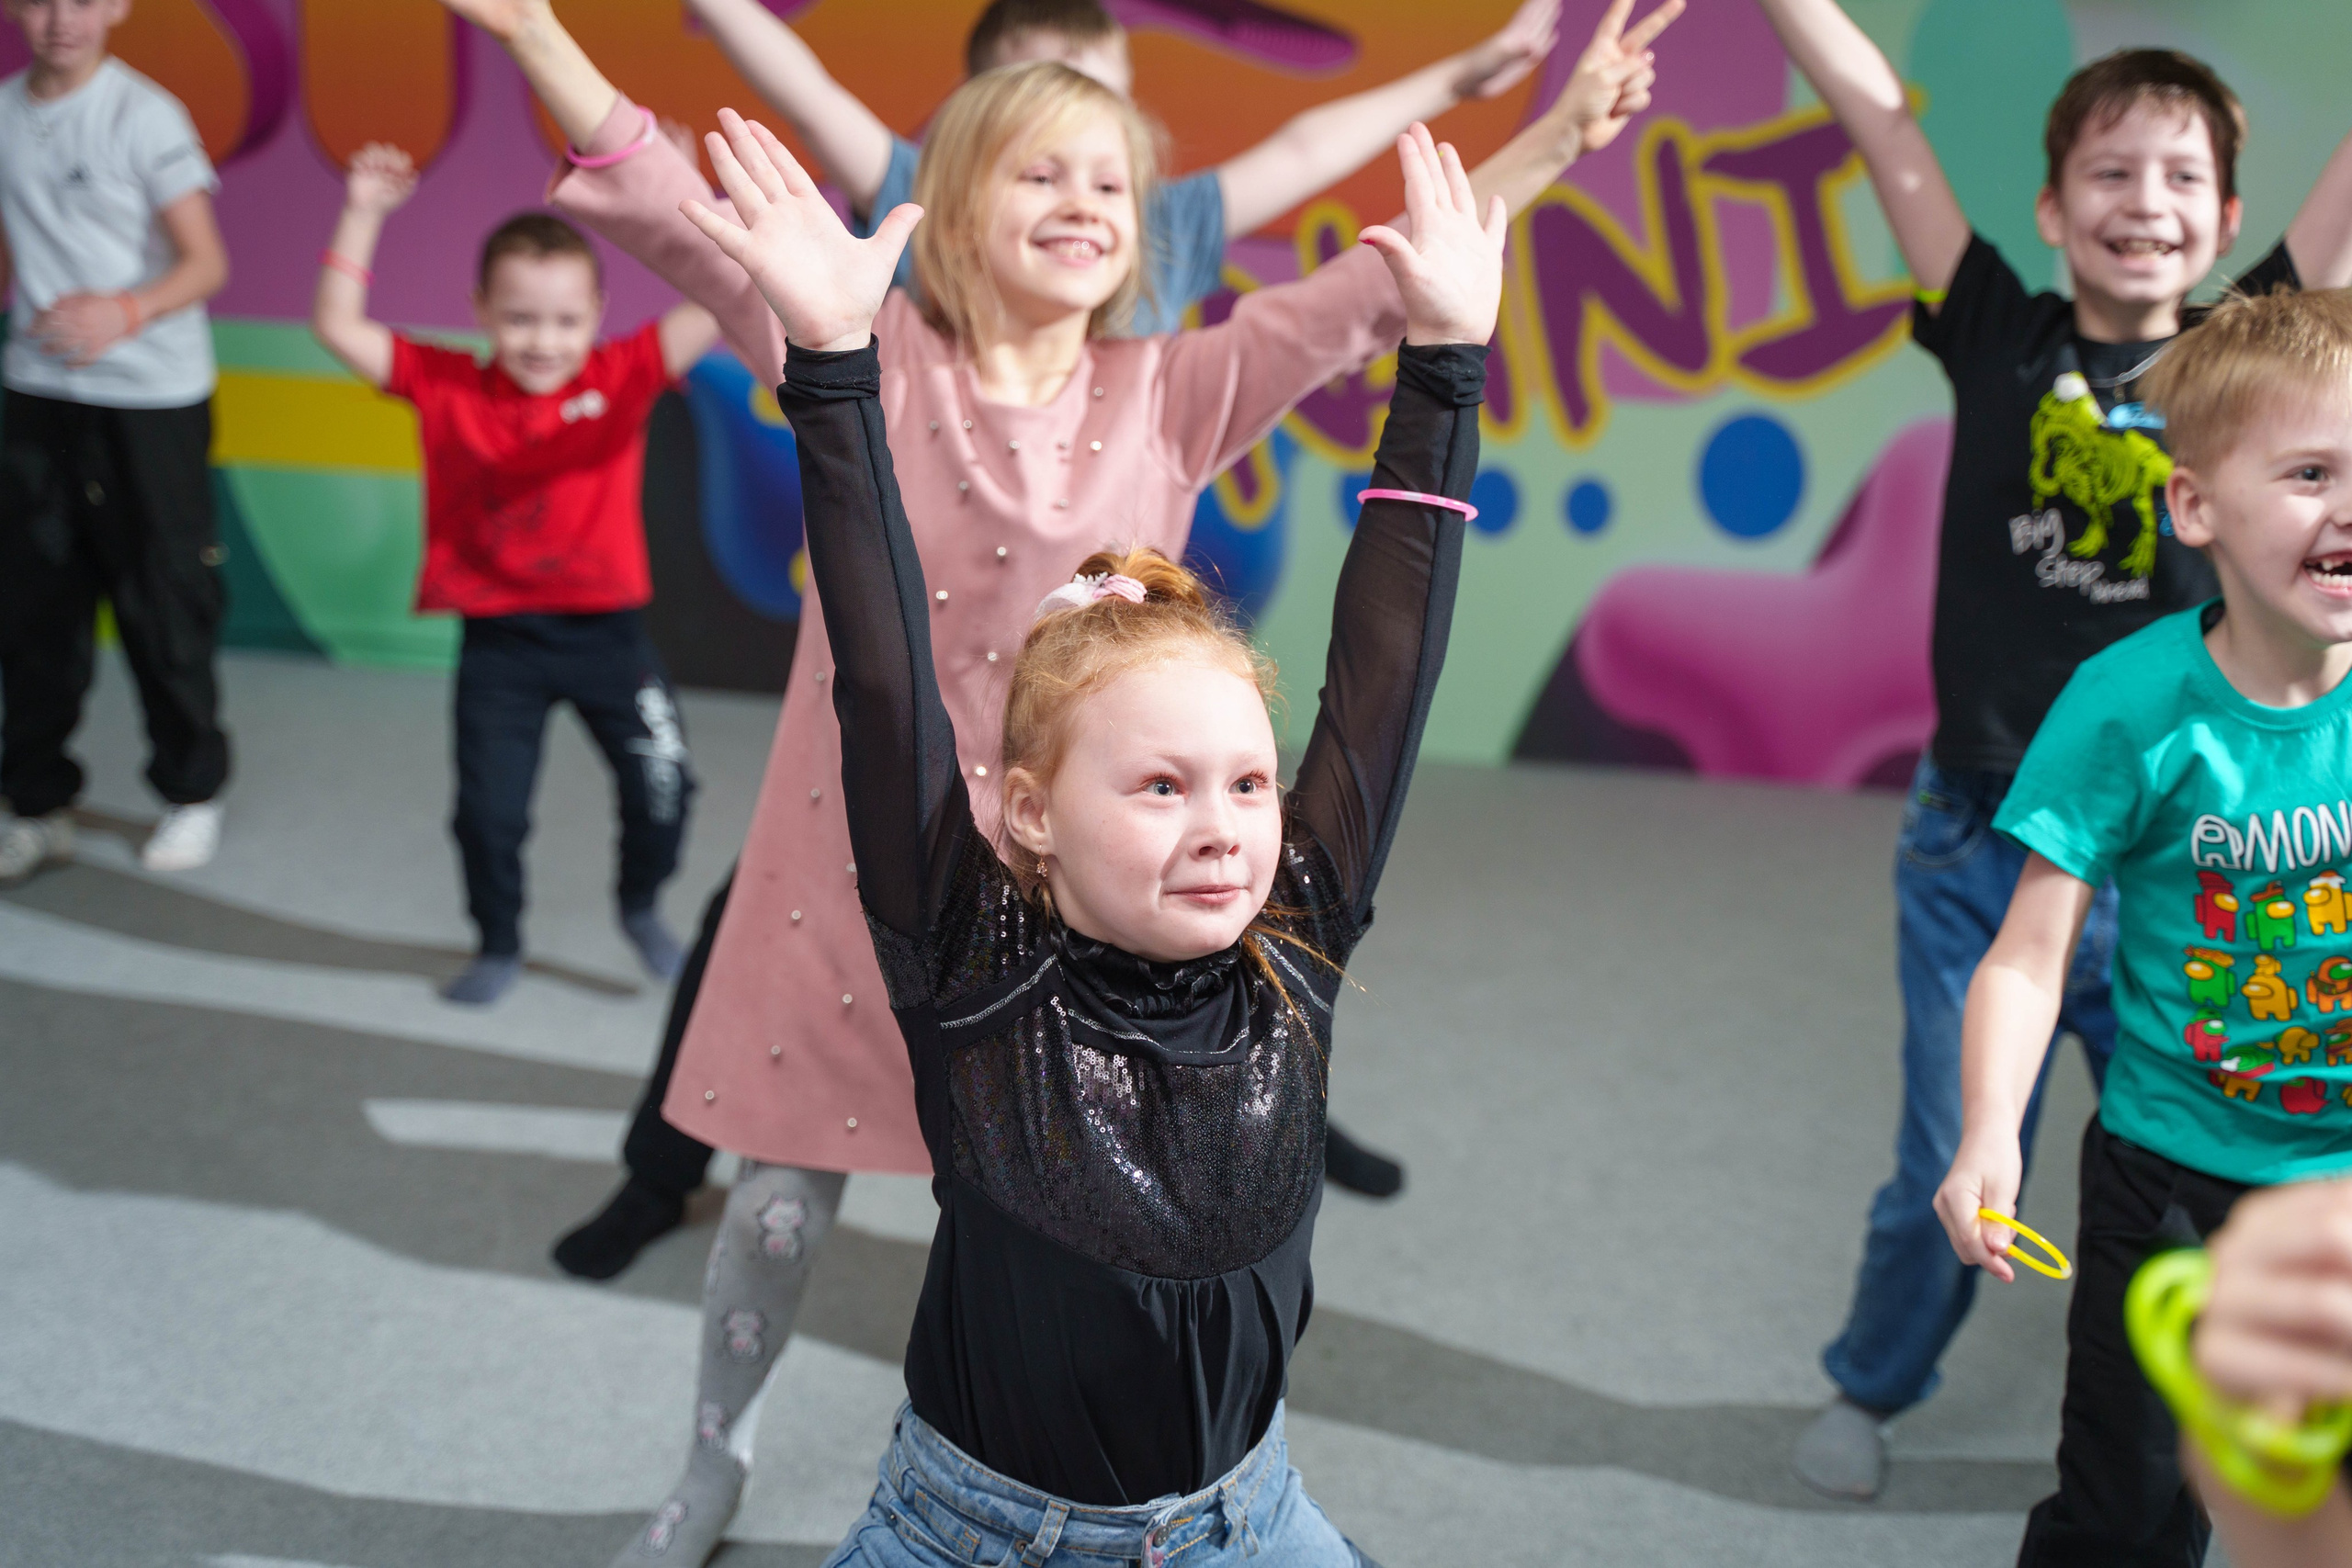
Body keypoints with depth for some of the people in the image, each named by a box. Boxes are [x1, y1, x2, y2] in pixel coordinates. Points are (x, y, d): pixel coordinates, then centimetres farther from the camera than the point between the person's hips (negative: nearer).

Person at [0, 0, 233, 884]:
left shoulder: (144, 114, -9)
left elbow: (205, 262, -12)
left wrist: (125, 312, -29)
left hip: (152, 397, -4)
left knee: (163, 602, 3)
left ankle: (192, 795, 21)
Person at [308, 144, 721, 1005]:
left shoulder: (621, 377, -6)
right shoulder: (446, 387, -3)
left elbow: (716, 306, -15)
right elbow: (339, 328, -4)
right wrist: (363, 215, -9)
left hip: (606, 628, 0)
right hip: (499, 640, 0)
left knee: (662, 785, -2)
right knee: (489, 810, 5)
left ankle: (641, 906, 28)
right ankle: (499, 944, 30)